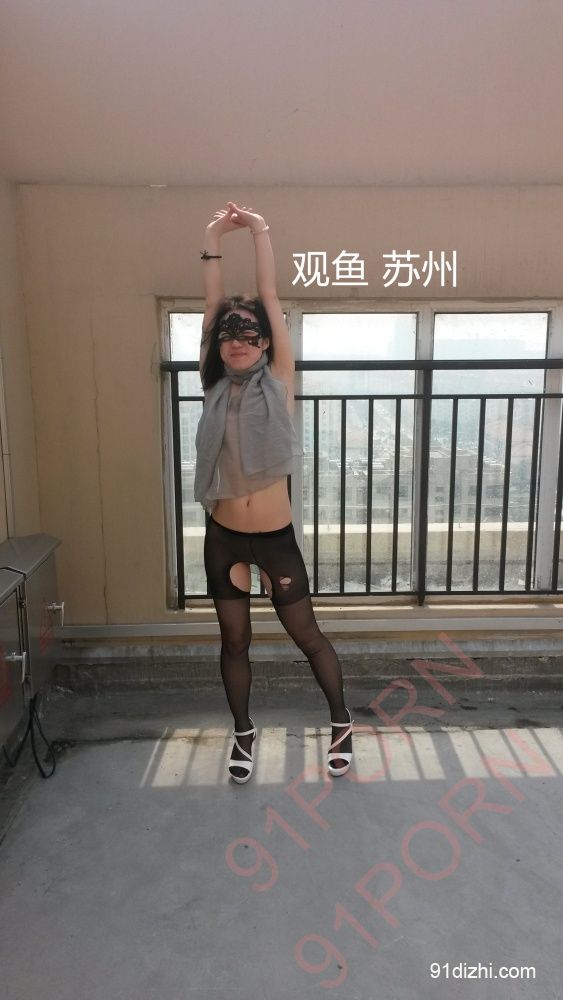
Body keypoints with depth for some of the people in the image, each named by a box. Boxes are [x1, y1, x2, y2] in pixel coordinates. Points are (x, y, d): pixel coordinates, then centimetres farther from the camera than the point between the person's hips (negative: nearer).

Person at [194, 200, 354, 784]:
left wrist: (260, 232, -3)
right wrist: (213, 240, -2)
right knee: (234, 641, 15)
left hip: (276, 537, -2)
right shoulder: (214, 386, 1)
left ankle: (341, 723, 34)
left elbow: (269, 298, -6)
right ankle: (243, 732, 37)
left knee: (307, 636, 11)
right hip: (223, 538, 3)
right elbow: (212, 307, -2)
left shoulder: (278, 380, -4)